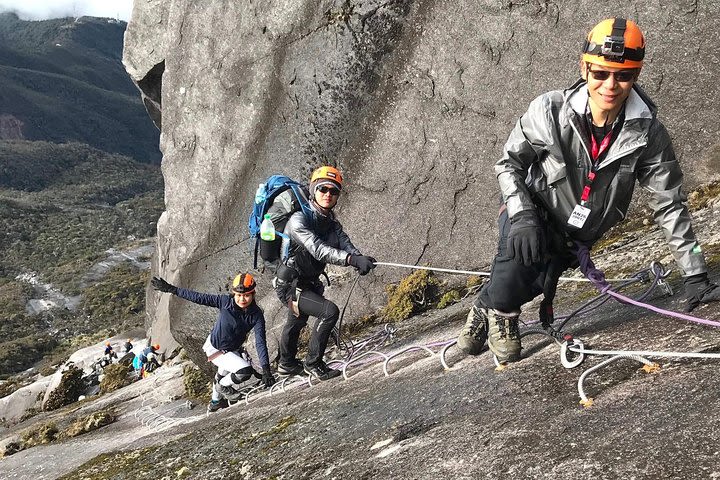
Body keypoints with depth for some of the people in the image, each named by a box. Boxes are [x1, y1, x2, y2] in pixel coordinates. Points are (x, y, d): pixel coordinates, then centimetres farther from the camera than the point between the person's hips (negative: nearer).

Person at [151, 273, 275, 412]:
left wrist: (266, 370, -37)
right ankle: (222, 386, 8)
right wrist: (171, 289, -19)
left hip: (233, 349, 4)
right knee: (245, 371, -23)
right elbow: (199, 297, -20)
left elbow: (260, 342, -27)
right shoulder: (225, 301, -28)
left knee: (224, 374, 29)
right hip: (215, 348, -4)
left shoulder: (256, 315, -23)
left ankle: (216, 402, 60)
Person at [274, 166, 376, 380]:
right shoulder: (299, 220, -27)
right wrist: (354, 259, -51)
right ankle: (313, 364, -7)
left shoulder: (332, 223, -1)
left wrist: (361, 259, -40)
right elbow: (319, 250, -40)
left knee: (297, 321, 29)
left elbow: (346, 246, -17)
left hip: (308, 283, 9)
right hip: (289, 285, -9)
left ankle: (286, 364, 55)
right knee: (329, 311, -23)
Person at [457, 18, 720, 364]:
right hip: (533, 215, -2)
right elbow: (509, 163, -9)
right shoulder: (549, 111, -23)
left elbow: (669, 206, -12)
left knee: (537, 283, -20)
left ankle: (487, 305, 16)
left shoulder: (648, 134, -19)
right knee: (519, 250, -33)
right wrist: (522, 215, -26)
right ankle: (498, 312, -1)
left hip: (574, 238, 2)